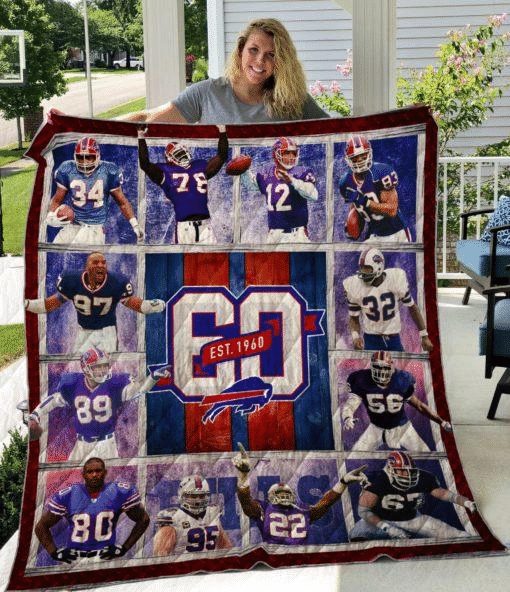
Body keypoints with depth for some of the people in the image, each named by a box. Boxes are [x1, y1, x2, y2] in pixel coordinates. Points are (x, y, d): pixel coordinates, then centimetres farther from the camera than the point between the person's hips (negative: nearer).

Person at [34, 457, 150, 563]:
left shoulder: (120, 493, -4)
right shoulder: (67, 496, -4)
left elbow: (143, 520, 7)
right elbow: (42, 527, 5)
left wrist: (124, 548, 0)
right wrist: (55, 553, -7)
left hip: (106, 557, 0)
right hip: (74, 559, 1)